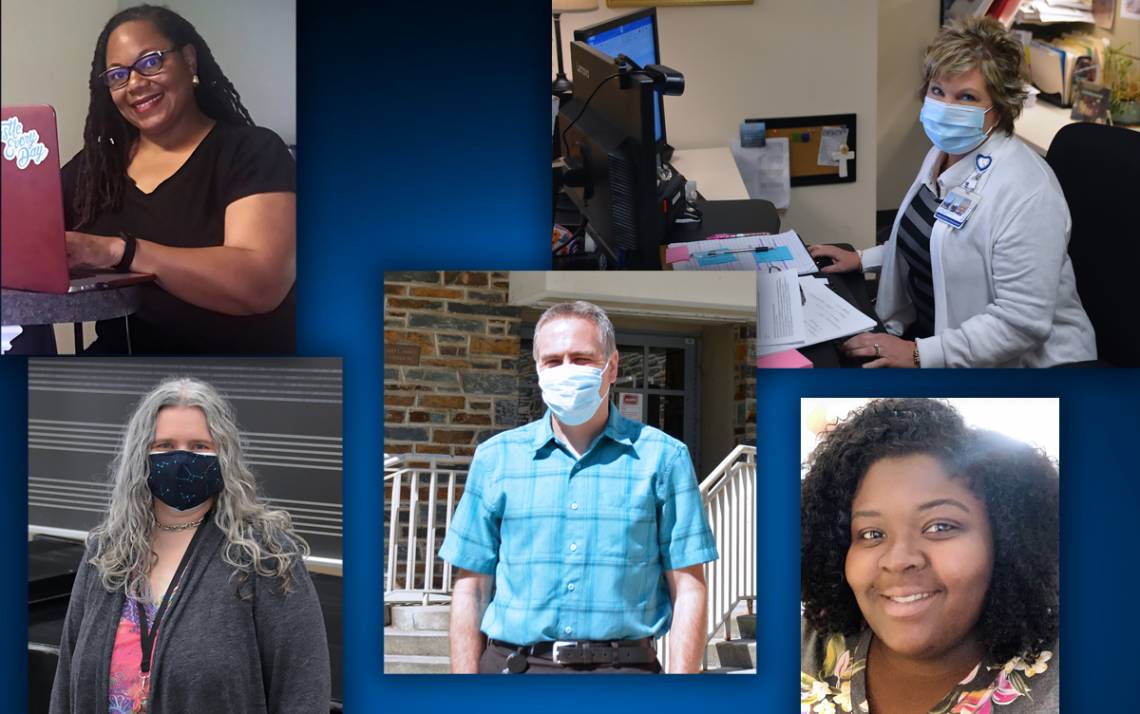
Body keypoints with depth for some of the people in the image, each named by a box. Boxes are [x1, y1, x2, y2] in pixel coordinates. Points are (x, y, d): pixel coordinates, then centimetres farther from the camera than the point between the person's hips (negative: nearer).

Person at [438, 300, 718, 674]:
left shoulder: (663, 457, 4)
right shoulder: (495, 457, 9)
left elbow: (688, 589, 2)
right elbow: (471, 588, 8)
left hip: (623, 665, 0)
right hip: (512, 664, 1)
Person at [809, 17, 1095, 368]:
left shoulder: (1025, 191, -23)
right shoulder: (944, 153, 6)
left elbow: (1022, 322, -26)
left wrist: (918, 353, -27)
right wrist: (863, 259, 16)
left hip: (1016, 364, -8)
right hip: (930, 332, 8)